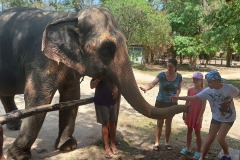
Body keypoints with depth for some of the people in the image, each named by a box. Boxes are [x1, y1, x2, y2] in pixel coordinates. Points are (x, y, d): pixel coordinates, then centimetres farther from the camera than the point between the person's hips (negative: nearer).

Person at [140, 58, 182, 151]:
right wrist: (146, 88, -50)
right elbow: (153, 83, -30)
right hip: (161, 102, -2)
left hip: (172, 103, 2)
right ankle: (157, 142, 17)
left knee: (168, 123, 12)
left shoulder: (179, 76, -6)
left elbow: (179, 89, 8)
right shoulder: (162, 75, -15)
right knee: (160, 123, 5)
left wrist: (176, 96, -12)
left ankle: (167, 142, 29)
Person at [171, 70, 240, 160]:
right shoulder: (208, 91, -15)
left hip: (228, 118, -2)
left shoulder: (229, 88, -20)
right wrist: (179, 98, -18)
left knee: (220, 138, -8)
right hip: (216, 118, 2)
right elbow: (194, 98, -13)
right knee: (209, 139, 4)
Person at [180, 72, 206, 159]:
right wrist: (184, 113, 6)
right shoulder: (190, 90, 1)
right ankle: (187, 148, 30)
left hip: (197, 114, -5)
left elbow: (203, 106, -14)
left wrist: (199, 117, -16)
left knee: (197, 132, 5)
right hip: (189, 113, 5)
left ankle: (198, 151, 19)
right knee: (189, 130, 16)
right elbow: (187, 102, 7)